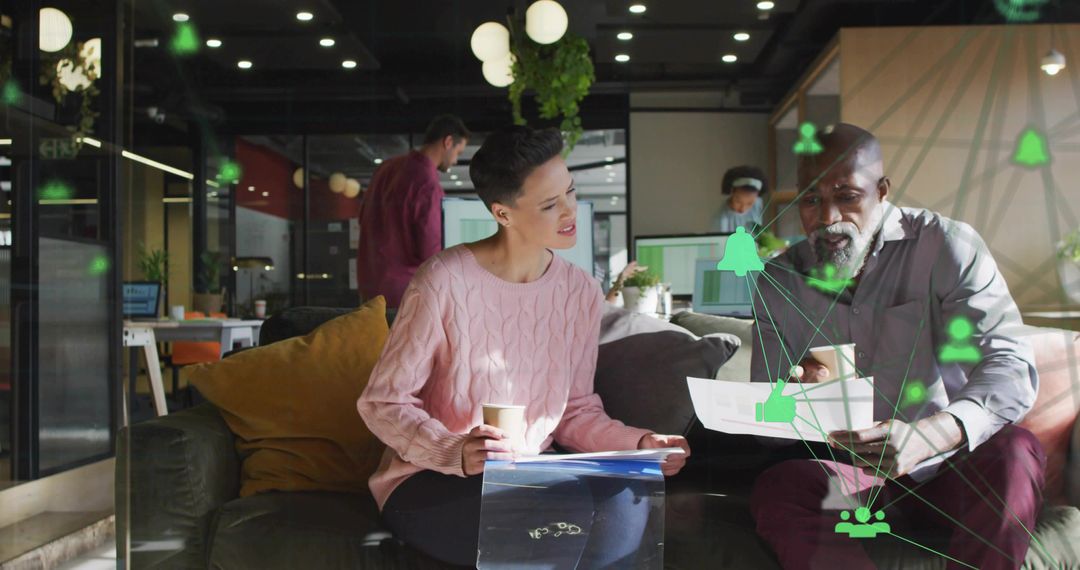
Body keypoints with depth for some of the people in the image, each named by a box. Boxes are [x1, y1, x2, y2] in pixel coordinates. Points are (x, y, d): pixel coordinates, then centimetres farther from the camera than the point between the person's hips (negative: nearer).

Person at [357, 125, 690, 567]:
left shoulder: (581, 292, 2)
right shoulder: (445, 282, -16)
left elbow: (575, 411, 7)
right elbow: (381, 403, -11)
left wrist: (638, 443, -11)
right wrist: (455, 452, -28)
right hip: (431, 482, -5)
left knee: (626, 506, -26)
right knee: (555, 524, -34)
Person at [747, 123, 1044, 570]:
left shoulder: (947, 246, -8)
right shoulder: (778, 284, 2)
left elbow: (1011, 366, -19)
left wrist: (927, 436, -39)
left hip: (951, 475, -1)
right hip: (852, 479, 2)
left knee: (1015, 453, -33)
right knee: (775, 489, -28)